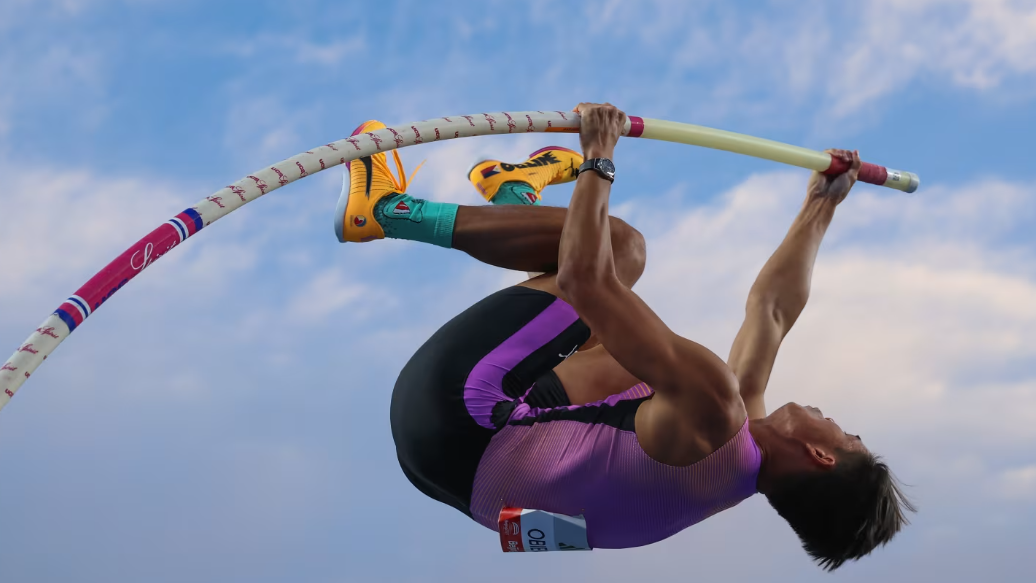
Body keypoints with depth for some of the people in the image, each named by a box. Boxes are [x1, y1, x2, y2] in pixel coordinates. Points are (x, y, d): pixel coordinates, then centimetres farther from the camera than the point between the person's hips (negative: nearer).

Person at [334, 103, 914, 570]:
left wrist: (598, 159, -15)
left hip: (459, 407, -8)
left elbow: (584, 281, -27)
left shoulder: (714, 412, -26)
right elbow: (774, 307, 14)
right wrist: (822, 205, 24)